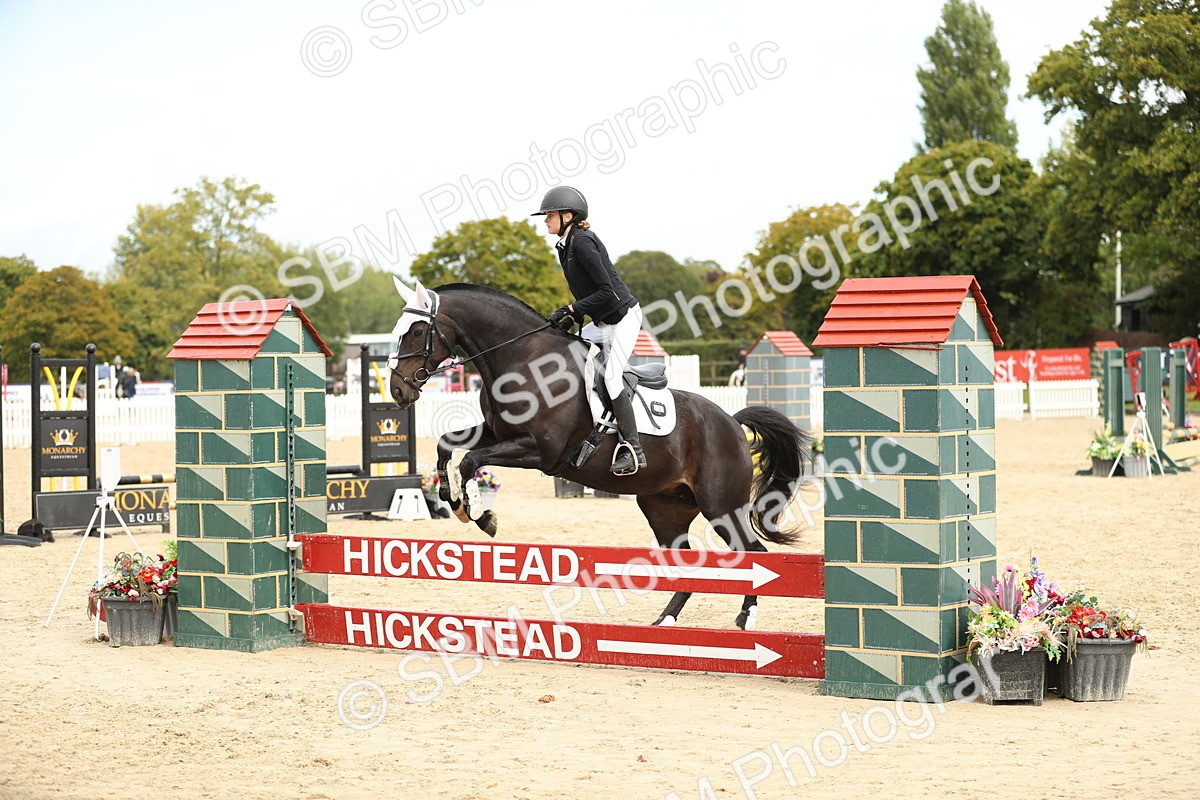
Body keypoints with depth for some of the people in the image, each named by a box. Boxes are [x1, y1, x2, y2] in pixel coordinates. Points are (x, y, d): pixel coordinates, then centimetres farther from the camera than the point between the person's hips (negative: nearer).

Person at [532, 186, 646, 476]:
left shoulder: (582, 242, -19)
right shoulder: (566, 246, 10)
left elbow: (606, 290, -23)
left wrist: (571, 309, -20)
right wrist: (571, 317, 6)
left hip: (623, 316, -11)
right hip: (603, 322, 11)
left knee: (612, 378, -17)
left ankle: (633, 450, -16)